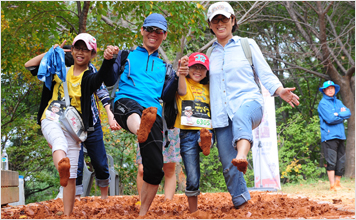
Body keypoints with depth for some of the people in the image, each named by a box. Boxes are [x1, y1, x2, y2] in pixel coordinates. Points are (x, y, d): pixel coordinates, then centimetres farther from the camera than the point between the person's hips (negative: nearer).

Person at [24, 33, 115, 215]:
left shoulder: (89, 78, 3)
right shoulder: (60, 69, 15)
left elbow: (101, 76, -23)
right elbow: (29, 66, 18)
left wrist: (108, 59, -44)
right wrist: (50, 52, 9)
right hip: (51, 120, 0)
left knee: (71, 177, -4)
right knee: (59, 139, -37)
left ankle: (67, 214, 1)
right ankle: (61, 166, -69)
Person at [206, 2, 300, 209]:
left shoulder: (248, 45, 13)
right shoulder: (210, 55, 20)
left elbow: (266, 75, 8)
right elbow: (206, 85, 25)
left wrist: (280, 90, -13)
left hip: (249, 101, -4)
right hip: (221, 114, 4)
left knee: (241, 115, -42)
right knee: (228, 167, -5)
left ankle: (242, 156, -69)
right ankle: (242, 204, 8)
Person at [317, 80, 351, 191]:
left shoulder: (338, 102, 19)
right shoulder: (323, 103, -2)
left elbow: (348, 113, 5)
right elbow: (330, 119, -13)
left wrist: (338, 114, -11)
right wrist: (342, 116, -1)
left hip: (340, 136, 7)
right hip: (329, 136, -7)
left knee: (341, 161, 7)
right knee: (331, 161, -9)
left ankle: (338, 183, 17)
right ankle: (332, 185, -6)